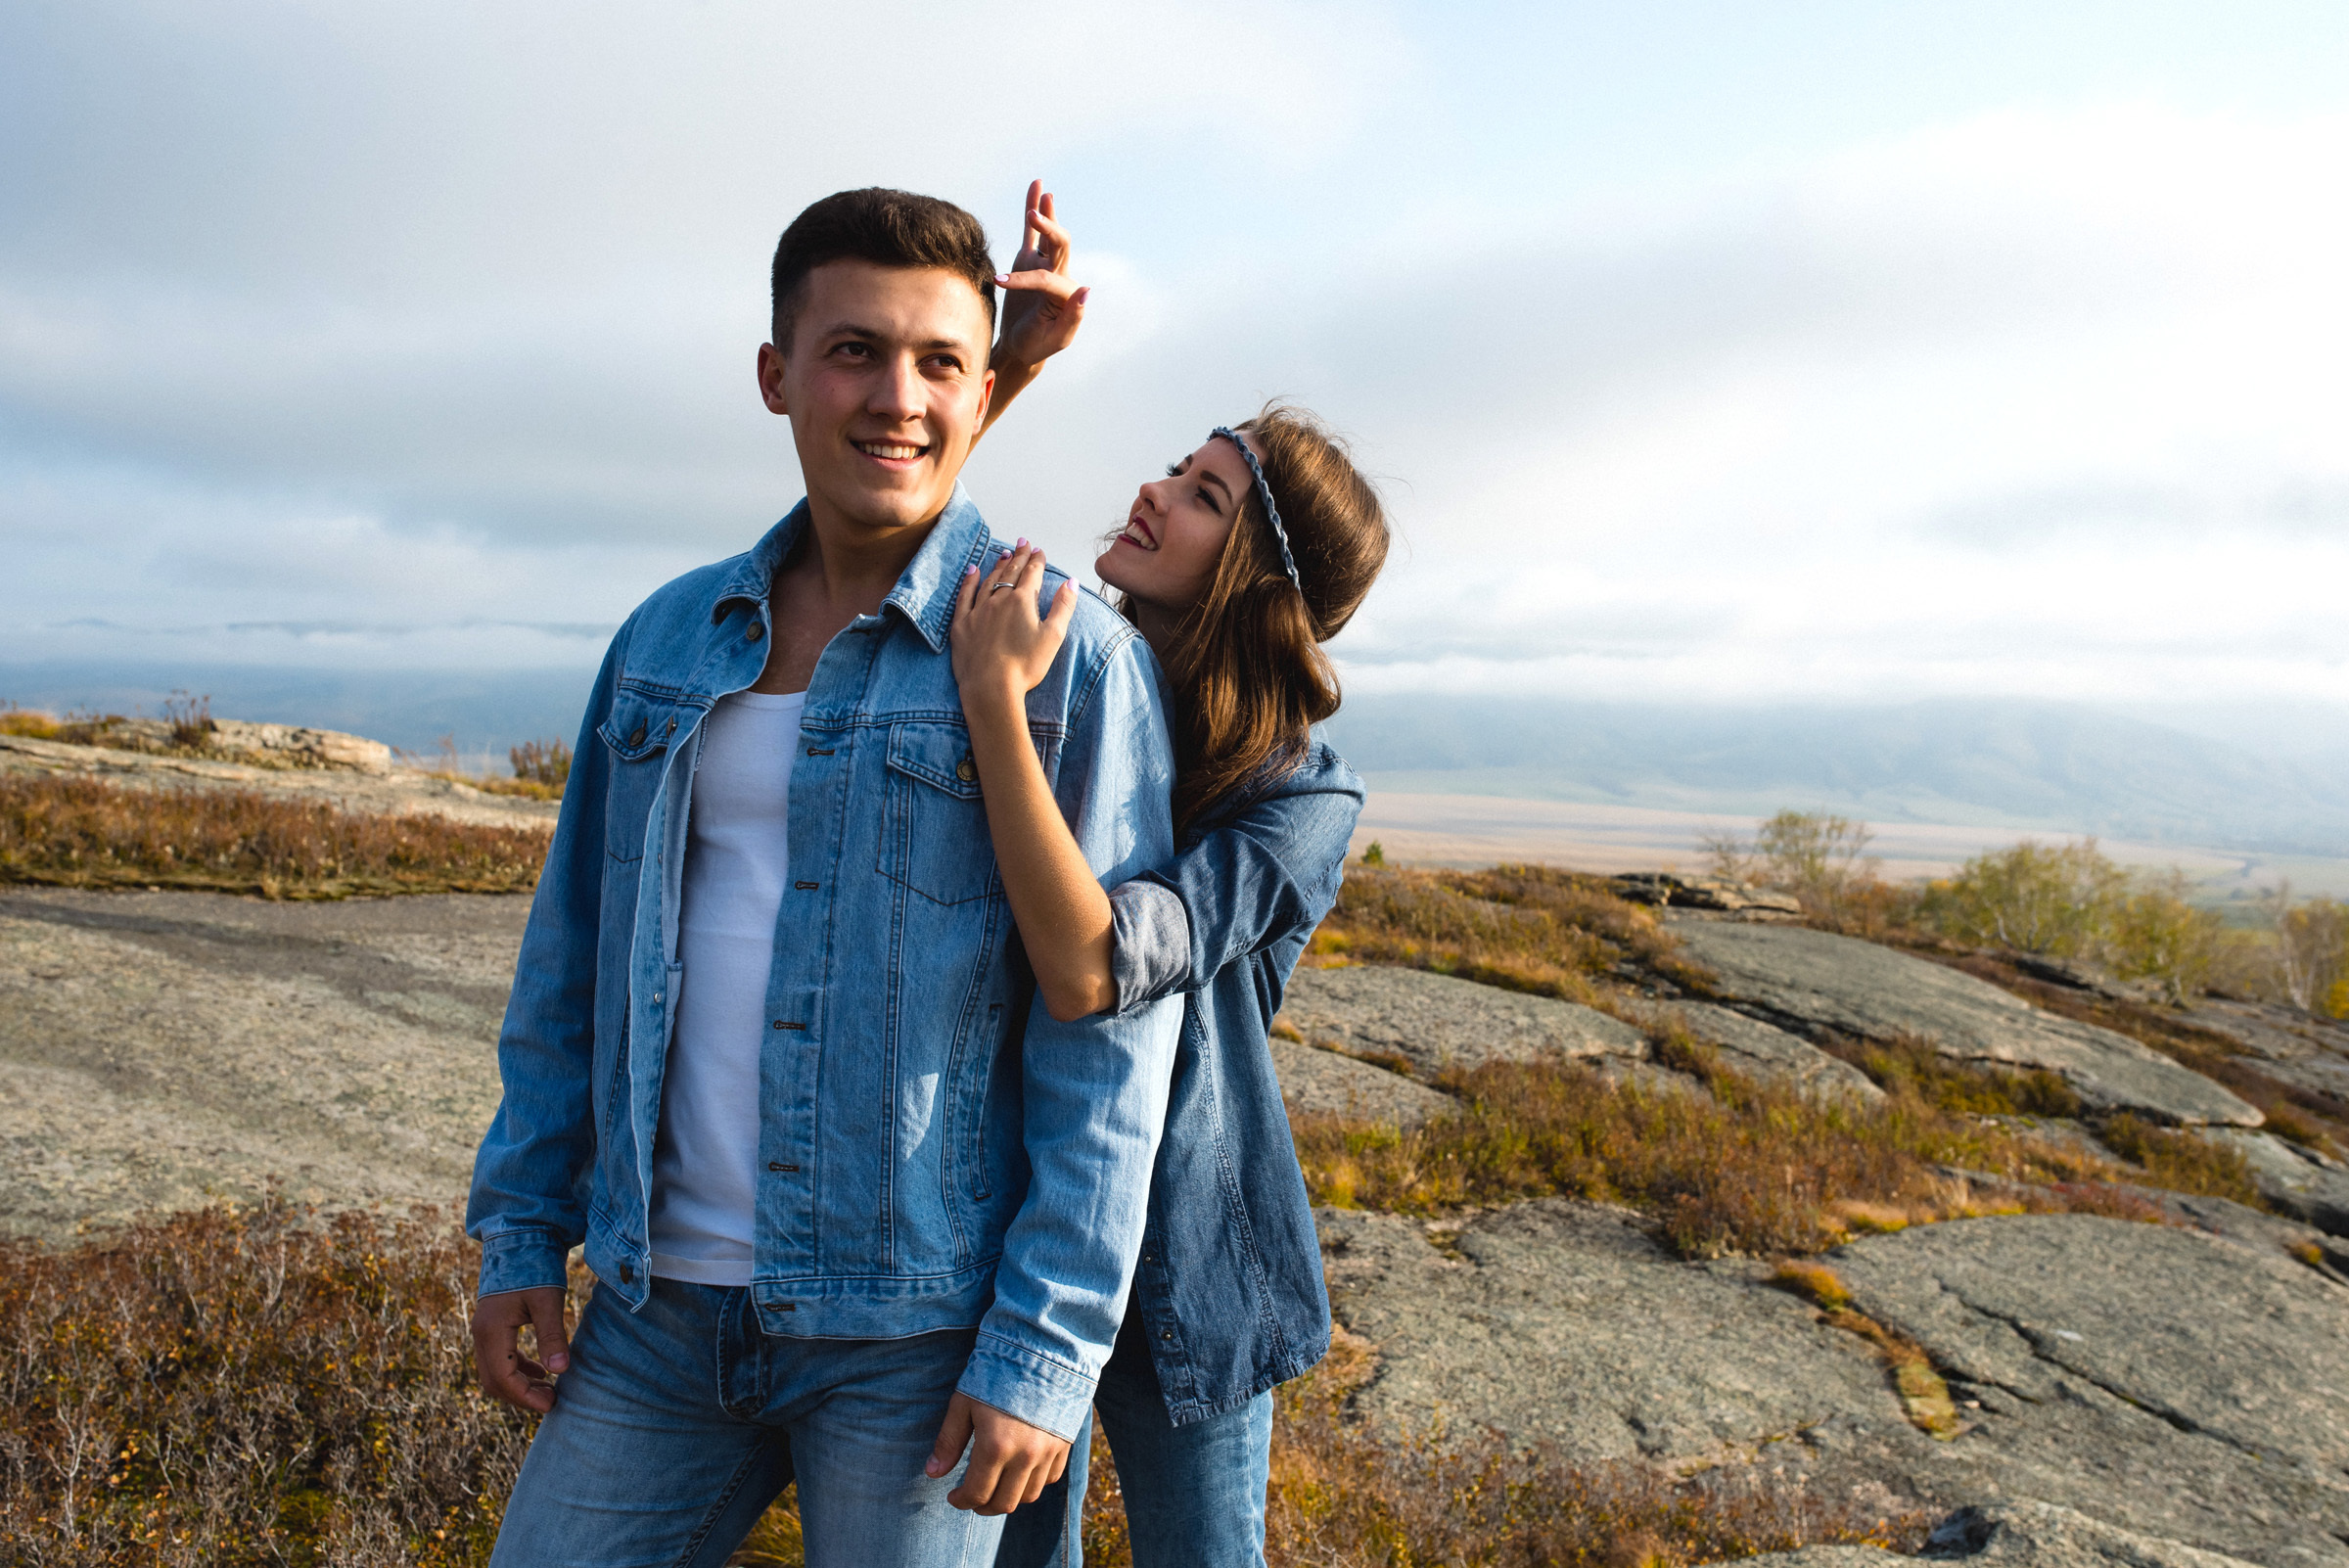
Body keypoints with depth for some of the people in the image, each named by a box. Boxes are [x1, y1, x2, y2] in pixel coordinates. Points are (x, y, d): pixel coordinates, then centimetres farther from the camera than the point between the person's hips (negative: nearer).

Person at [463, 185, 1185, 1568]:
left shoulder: (1071, 659, -10)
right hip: (657, 1307, 5)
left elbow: (1113, 1030, -11)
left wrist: (1048, 1350, -13)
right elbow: (577, 951, 11)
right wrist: (522, 1229, 8)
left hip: (916, 1333, -4)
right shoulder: (670, 638, 6)